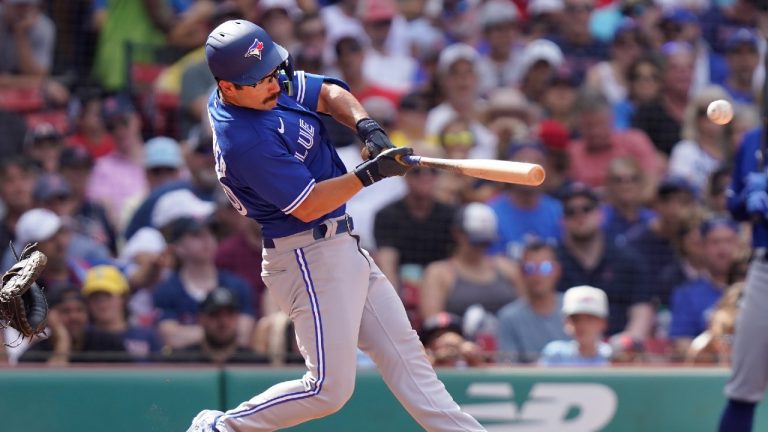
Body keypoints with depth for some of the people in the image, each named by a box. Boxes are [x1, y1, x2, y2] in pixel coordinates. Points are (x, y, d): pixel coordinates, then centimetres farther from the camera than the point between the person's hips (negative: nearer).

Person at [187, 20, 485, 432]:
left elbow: (327, 93, 10)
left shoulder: (265, 83, 1)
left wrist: (366, 127, -9)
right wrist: (370, 173, -26)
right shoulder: (244, 142, -26)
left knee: (403, 351, 11)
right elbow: (307, 205, -23)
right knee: (330, 387, -7)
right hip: (310, 258, -10)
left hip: (341, 247, 10)